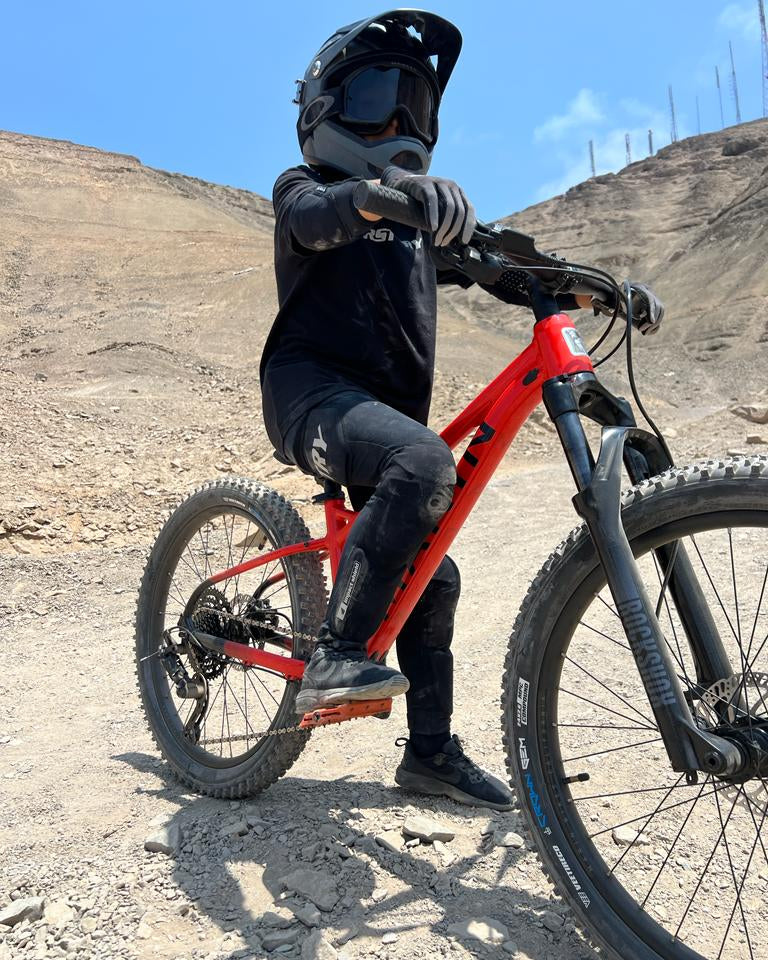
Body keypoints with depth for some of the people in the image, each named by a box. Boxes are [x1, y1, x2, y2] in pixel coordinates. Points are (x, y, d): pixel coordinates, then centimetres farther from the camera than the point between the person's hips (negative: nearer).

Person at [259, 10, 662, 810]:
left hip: (389, 404, 7)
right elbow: (315, 218, -21)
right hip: (313, 388, -7)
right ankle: (335, 657, -29)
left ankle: (431, 752, 21)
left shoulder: (417, 218, 24)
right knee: (423, 462, -37)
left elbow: (498, 273, 20)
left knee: (431, 576, 7)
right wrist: (379, 194, -43)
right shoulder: (305, 187, 5)